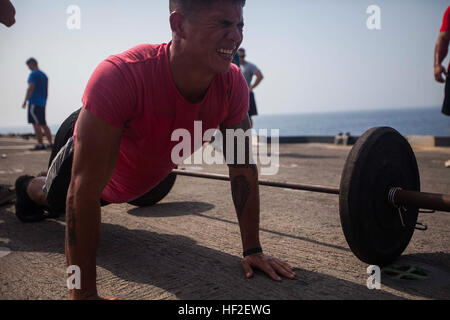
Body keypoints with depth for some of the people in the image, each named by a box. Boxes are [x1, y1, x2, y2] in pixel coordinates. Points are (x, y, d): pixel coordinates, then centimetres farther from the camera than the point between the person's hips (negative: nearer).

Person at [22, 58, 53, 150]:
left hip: (34, 102, -9)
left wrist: (25, 101, -13)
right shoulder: (44, 75, 18)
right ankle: (51, 143, 9)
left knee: (36, 124, -8)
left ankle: (40, 144, -11)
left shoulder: (33, 74, -8)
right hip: (42, 103, 9)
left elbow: (30, 88, -15)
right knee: (43, 124, 12)